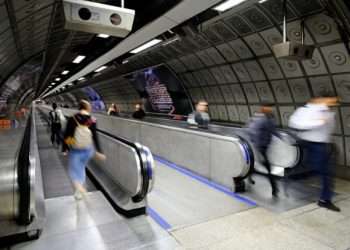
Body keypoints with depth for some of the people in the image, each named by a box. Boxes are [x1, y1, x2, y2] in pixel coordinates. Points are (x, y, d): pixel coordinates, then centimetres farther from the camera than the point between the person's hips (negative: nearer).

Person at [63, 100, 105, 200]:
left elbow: (66, 135, -7)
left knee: (74, 170, 13)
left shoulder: (72, 119, -11)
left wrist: (65, 148, 6)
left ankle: (78, 186, -16)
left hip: (74, 150, -2)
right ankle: (79, 191, 31)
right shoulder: (92, 121, -10)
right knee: (81, 168, 23)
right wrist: (98, 151, -5)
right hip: (87, 150, 2)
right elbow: (95, 137, -10)